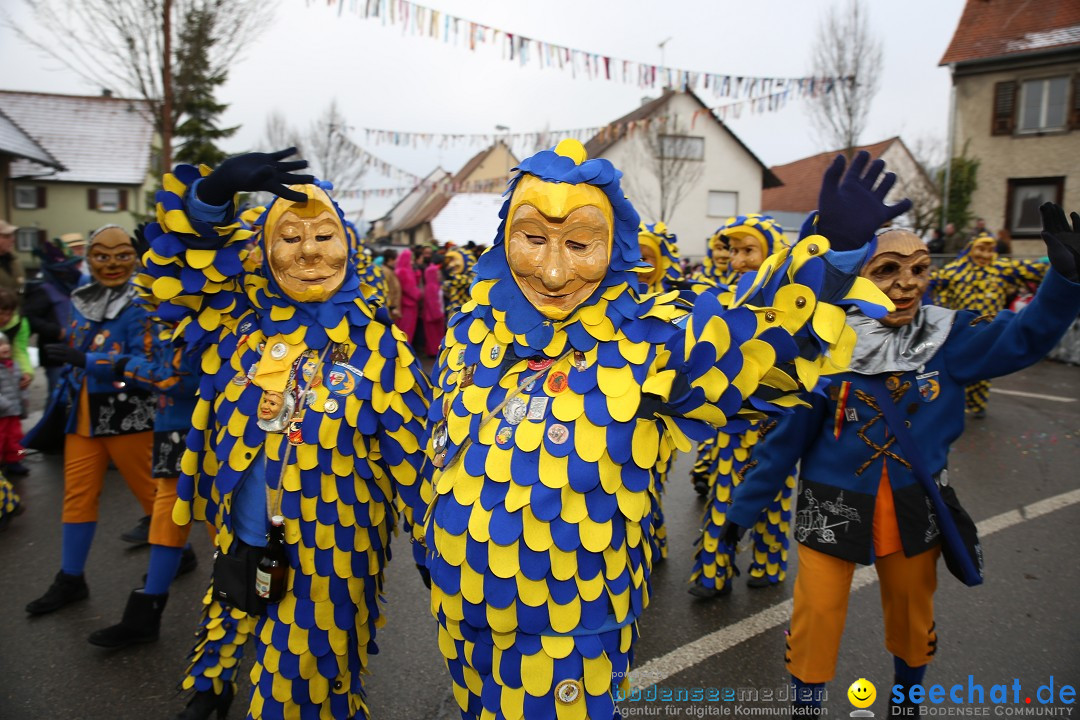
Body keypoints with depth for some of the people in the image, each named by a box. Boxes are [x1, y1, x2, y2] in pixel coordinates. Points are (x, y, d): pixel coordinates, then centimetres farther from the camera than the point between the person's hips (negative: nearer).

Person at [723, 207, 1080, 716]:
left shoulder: (947, 338, -8)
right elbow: (787, 436, -10)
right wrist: (744, 507, -6)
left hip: (915, 507, 3)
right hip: (833, 507, -2)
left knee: (913, 613, 22)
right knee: (816, 617, 4)